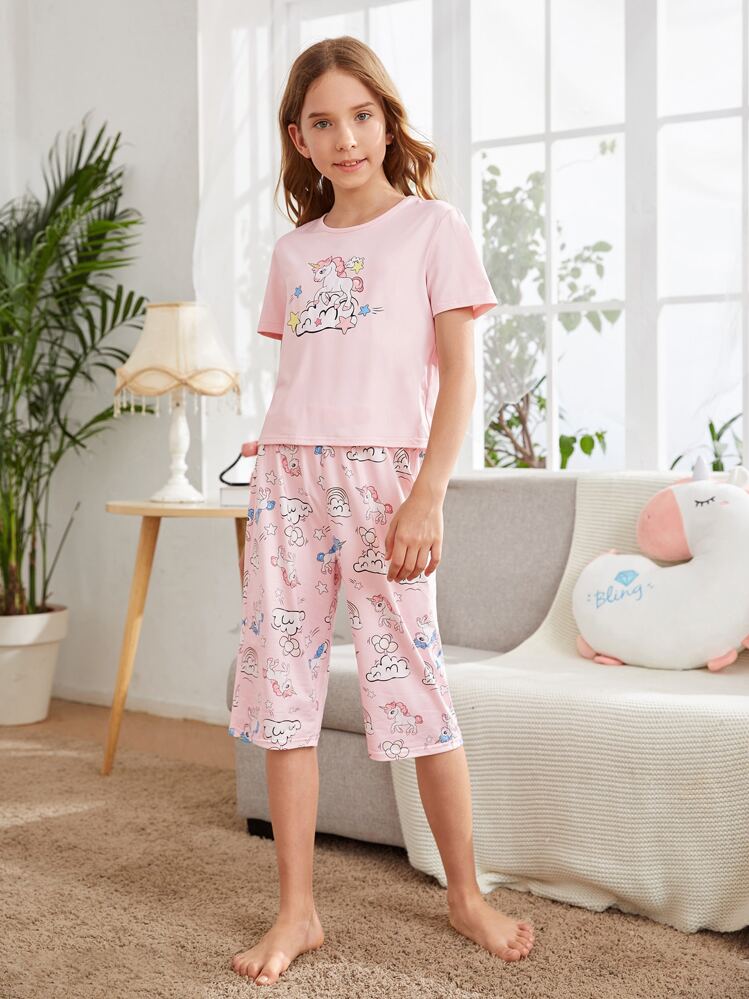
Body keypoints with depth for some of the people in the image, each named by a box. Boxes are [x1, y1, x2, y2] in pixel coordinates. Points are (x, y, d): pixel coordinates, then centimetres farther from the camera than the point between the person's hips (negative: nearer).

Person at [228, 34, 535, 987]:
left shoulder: (433, 228, 4)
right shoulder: (293, 249, 17)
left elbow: (459, 374, -3)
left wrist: (427, 496, -13)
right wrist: (270, 499, 13)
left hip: (384, 471, -4)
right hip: (288, 474, 5)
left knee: (408, 677, -4)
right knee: (281, 680, 1)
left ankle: (466, 893, 16)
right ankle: (297, 910, 11)